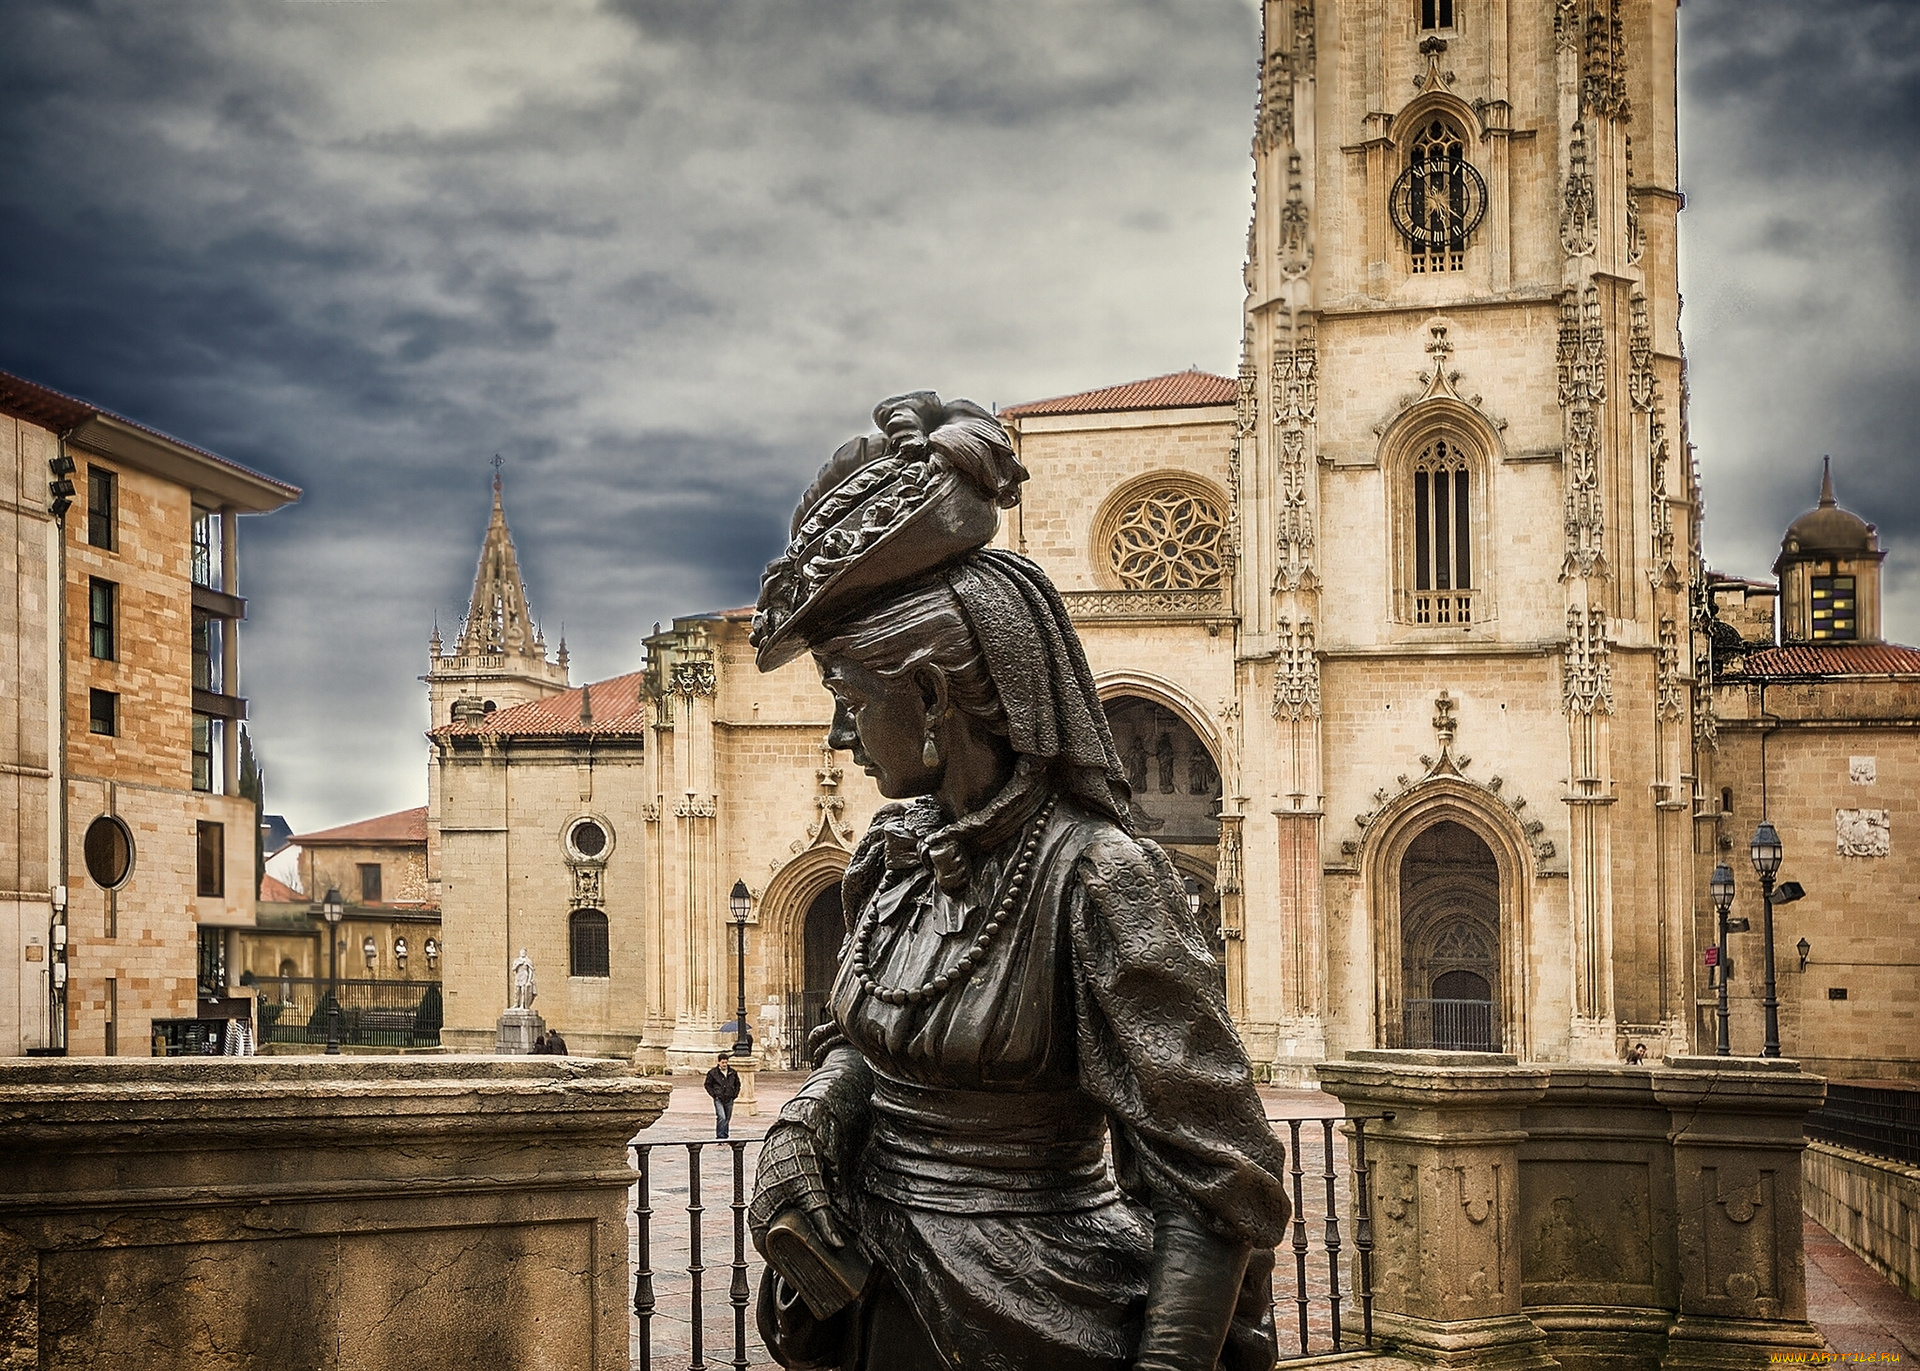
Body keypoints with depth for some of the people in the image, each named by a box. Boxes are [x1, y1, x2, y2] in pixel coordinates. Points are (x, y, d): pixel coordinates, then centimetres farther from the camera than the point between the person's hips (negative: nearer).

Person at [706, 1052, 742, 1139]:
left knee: (727, 1119, 10)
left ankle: (725, 1136, 21)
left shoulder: (733, 1073, 6)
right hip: (718, 1099, -4)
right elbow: (708, 1085, 5)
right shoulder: (713, 1073, -4)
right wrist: (714, 1094, -5)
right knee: (722, 1118, -18)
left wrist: (735, 1095, 8)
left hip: (729, 1099, 4)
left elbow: (737, 1084, 19)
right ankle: (720, 1137, -15)